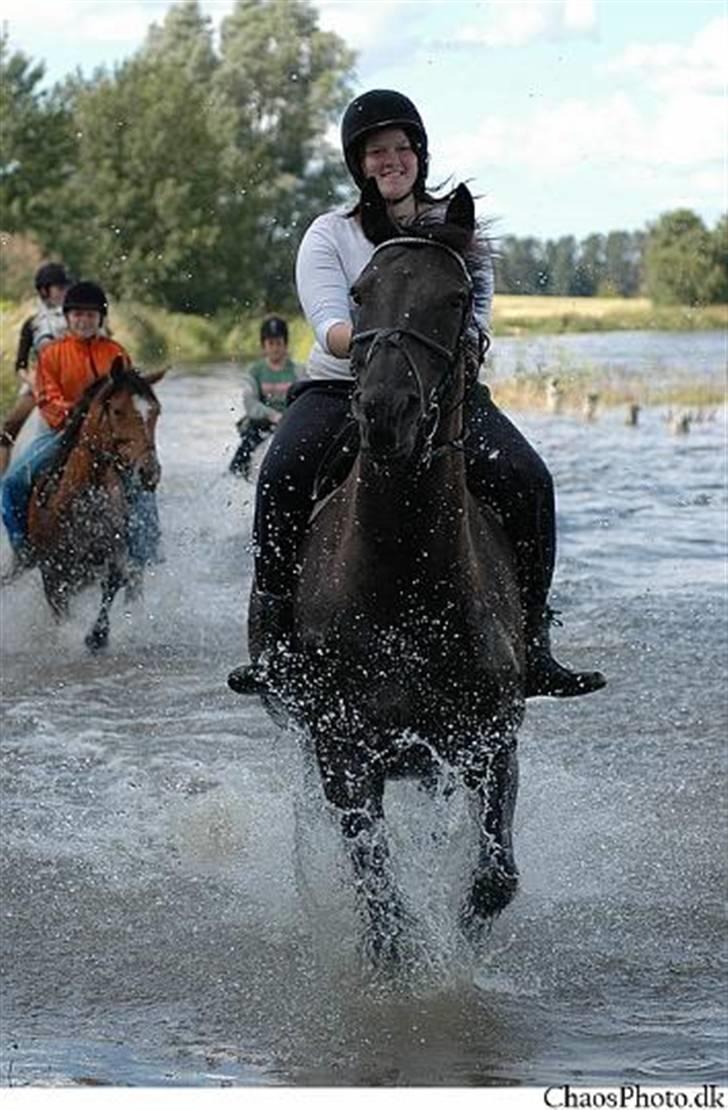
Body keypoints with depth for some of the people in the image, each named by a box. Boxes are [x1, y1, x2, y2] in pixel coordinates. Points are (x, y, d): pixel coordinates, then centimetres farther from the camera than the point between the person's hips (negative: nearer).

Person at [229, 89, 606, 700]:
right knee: (283, 474, -31)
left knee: (527, 482, -24)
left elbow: (476, 310, -4)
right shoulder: (329, 236, 4)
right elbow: (330, 328, -12)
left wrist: (462, 348, -29)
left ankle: (532, 645, -14)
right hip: (344, 385, -1)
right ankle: (275, 640, -24)